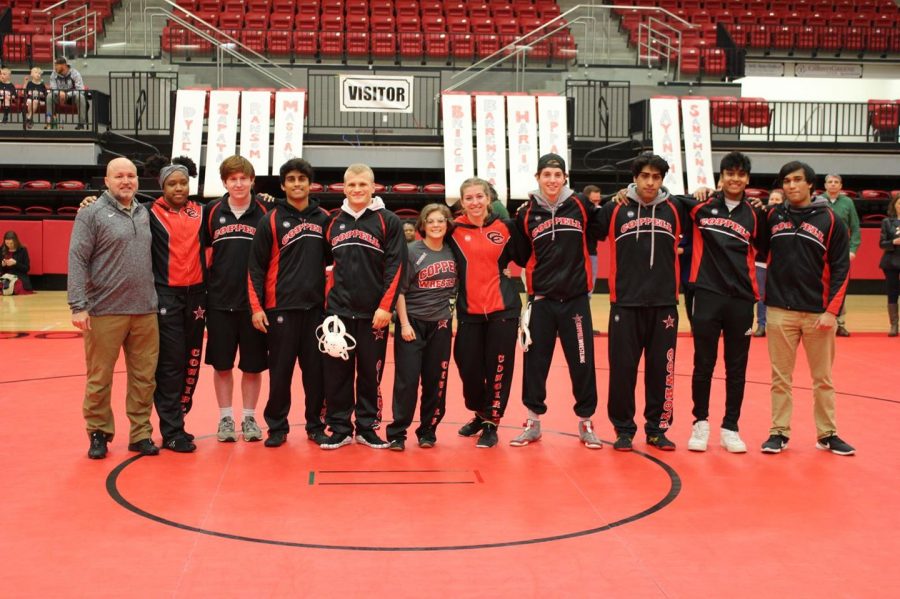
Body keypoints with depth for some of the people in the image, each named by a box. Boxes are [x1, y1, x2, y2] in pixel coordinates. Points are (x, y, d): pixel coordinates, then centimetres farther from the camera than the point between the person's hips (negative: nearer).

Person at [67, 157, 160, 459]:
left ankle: (141, 433, 17)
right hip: (105, 312, -4)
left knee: (144, 377, 7)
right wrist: (78, 305, -15)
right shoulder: (92, 213, -3)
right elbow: (77, 261, -8)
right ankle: (99, 433, 17)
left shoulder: (144, 213, 13)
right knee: (99, 378, 4)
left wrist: (156, 298, 10)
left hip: (145, 311, 5)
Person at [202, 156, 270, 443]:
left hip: (254, 302, -1)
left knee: (253, 365, 6)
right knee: (222, 364, 8)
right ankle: (225, 418, 20)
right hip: (219, 301, 1)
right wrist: (203, 288, 4)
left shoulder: (265, 213, -1)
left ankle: (249, 418, 19)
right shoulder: (212, 211, 3)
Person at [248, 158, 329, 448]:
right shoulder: (271, 221, 1)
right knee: (280, 370, 2)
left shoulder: (324, 219, 8)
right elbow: (256, 266, -1)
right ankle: (277, 427, 14)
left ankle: (315, 425, 17)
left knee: (316, 370, 5)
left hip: (316, 307, 2)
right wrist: (256, 307, -7)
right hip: (280, 308, -2)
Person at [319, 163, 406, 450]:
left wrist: (386, 306, -13)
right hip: (338, 310, 3)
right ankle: (340, 429, 13)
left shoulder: (388, 221, 0)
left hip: (374, 313, -3)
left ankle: (366, 428, 16)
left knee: (371, 373, 4)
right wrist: (325, 301, 8)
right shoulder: (334, 221, 11)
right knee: (336, 372, 3)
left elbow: (396, 266, -6)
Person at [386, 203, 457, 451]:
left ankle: (428, 432, 17)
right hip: (412, 322, -4)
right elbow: (400, 290, -7)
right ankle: (396, 434, 4)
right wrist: (404, 323, -13)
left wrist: (455, 317, 11)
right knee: (407, 380, -4)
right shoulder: (411, 251, -6)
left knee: (436, 381, 6)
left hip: (441, 324, 4)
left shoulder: (452, 252, 6)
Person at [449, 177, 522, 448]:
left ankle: (491, 423, 16)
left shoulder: (504, 227, 0)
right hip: (469, 311, 1)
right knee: (468, 367, 6)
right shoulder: (455, 229, -1)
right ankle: (480, 414, 32)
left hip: (503, 308, -1)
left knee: (498, 368, 1)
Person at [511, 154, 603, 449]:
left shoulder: (581, 205, 0)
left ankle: (585, 422, 18)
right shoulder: (526, 213, 3)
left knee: (582, 361, 3)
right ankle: (533, 421, 18)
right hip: (540, 299, 1)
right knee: (535, 361, 5)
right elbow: (521, 254, 9)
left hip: (575, 298, -1)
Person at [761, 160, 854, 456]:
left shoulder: (830, 220, -1)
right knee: (781, 377, 6)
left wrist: (832, 310, -9)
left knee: (823, 378, 8)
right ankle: (779, 432, 15)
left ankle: (828, 434, 19)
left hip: (818, 312, -1)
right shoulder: (773, 216, 4)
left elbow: (841, 267, -3)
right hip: (779, 311, 1)